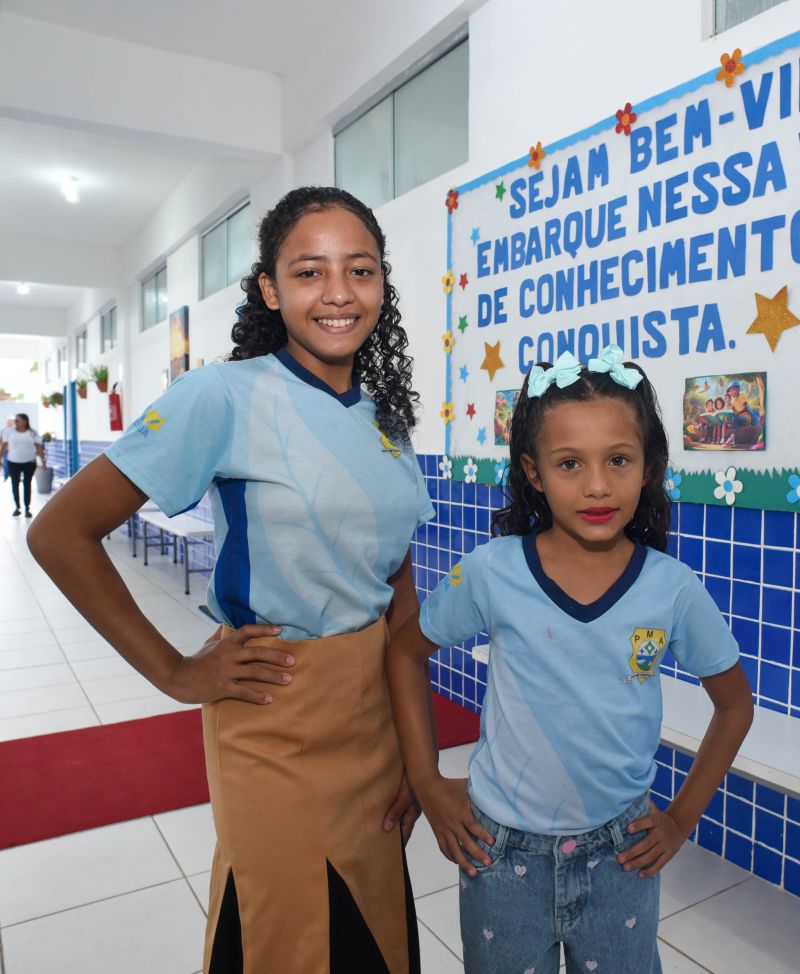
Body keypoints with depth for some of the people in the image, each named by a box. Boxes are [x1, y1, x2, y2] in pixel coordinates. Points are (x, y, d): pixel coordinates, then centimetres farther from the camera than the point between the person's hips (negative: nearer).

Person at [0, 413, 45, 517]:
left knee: (27, 484, 2)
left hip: (29, 462, -1)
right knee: (15, 484, 7)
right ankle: (17, 507, 17)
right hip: (13, 462, 1)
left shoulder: (33, 433, -1)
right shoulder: (9, 432, 1)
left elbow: (39, 447, 0)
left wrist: (43, 459, -7)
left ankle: (27, 509, 6)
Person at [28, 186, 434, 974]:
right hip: (276, 724, -5)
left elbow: (401, 588, 7)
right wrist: (176, 673, -12)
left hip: (375, 714, 6)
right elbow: (60, 532, -13)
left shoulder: (386, 416, 4)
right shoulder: (223, 396, -14)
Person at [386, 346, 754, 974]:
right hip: (501, 848, 0)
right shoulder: (492, 573, -17)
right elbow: (406, 651, -2)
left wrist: (684, 816, 1)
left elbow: (735, 703, 3)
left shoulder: (673, 590, -14)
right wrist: (426, 781, -4)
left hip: (620, 851, 1)